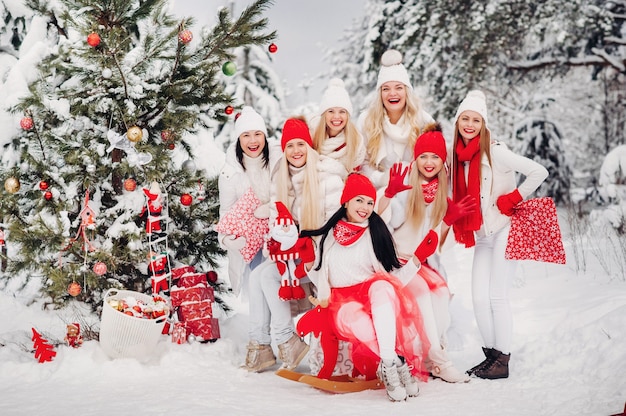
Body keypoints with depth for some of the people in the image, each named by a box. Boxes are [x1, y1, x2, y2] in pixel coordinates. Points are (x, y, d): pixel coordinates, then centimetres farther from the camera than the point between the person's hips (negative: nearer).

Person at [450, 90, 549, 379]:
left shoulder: (495, 152, -14)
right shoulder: (459, 156, 6)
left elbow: (539, 172, -18)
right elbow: (460, 199, 16)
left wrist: (515, 198, -13)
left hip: (504, 230, -6)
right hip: (481, 236, 7)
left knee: (496, 296, -7)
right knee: (479, 298, 4)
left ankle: (503, 360, 2)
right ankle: (490, 355, 16)